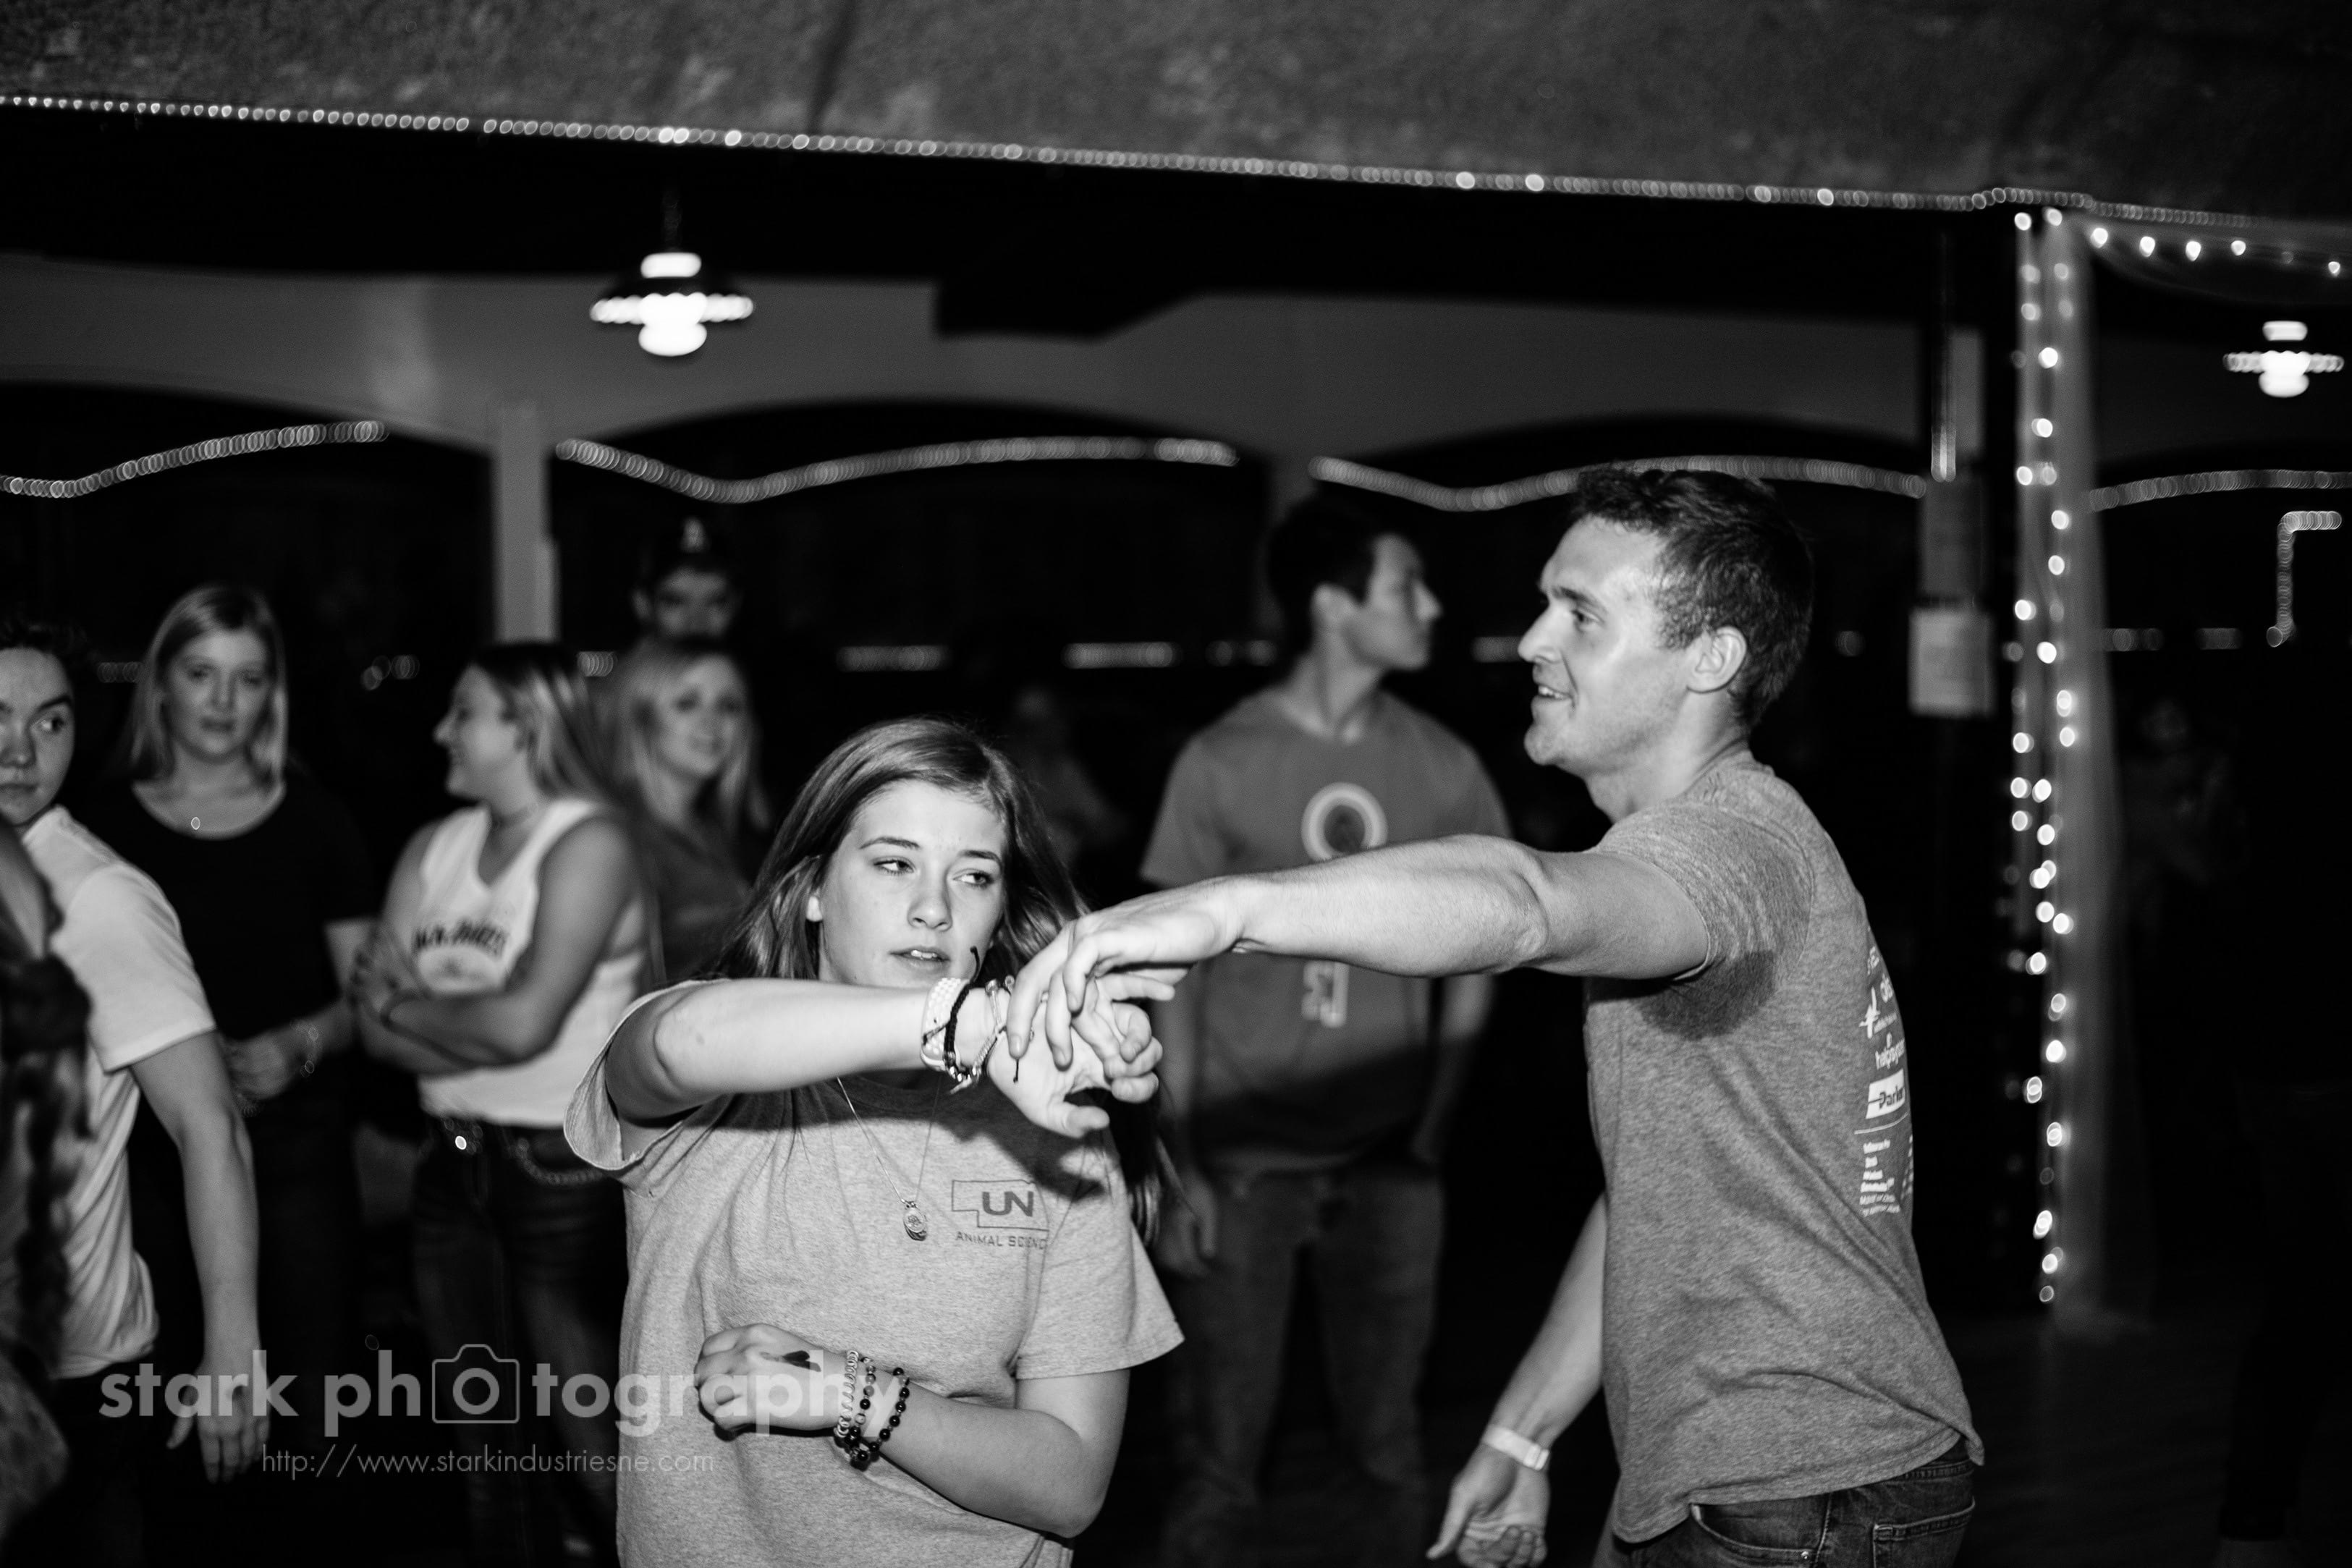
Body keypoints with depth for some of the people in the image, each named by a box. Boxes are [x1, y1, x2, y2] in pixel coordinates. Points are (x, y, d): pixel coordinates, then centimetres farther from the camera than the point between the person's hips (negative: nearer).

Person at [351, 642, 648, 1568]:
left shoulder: (589, 843, -11)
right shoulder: (433, 849, 8)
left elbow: (523, 1021, -20)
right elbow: (377, 1022, 2)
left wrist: (409, 1006, -4)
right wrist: (475, 1030, -16)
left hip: (563, 1169, -6)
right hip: (454, 1166, 7)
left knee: (592, 1442, 0)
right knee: (481, 1439, 17)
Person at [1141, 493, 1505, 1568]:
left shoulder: (1440, 765, 2)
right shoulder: (1222, 764, -5)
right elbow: (1176, 975, -2)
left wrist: (1435, 1116, 2)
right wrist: (1177, 1166, -7)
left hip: (1389, 1159, 2)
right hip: (1245, 1157, -2)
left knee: (1387, 1447, 9)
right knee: (1219, 1451, 3)